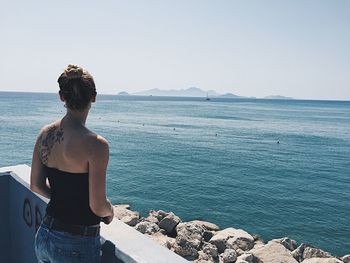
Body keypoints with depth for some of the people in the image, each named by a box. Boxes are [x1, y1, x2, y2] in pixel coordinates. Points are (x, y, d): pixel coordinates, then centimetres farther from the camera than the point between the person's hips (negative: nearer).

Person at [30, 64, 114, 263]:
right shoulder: (96, 144, -24)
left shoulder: (45, 134, -4)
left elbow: (36, 185, 6)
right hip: (77, 246, -5)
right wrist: (110, 210, 1)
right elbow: (98, 207, -20)